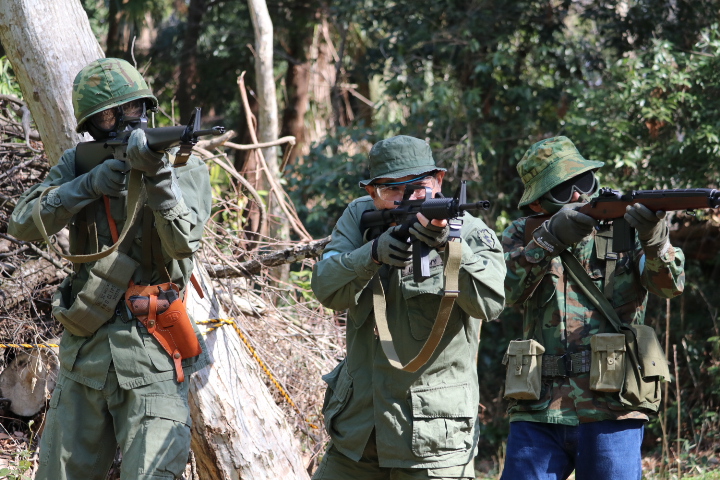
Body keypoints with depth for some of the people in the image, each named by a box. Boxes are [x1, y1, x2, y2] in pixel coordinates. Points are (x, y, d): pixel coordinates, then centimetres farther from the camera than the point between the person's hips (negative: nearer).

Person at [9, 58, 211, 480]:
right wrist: (90, 184, -17)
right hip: (84, 347, 4)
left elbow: (183, 243, -18)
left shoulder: (186, 169, -3)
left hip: (150, 353, -4)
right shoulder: (79, 164, 7)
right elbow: (24, 224, -5)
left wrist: (158, 174, -31)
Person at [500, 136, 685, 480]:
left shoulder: (625, 228, 7)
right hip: (538, 415, 1)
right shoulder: (523, 235, 12)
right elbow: (507, 289, -6)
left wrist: (655, 241, -29)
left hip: (611, 413, -1)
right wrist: (550, 239, -19)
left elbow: (669, 285, -8)